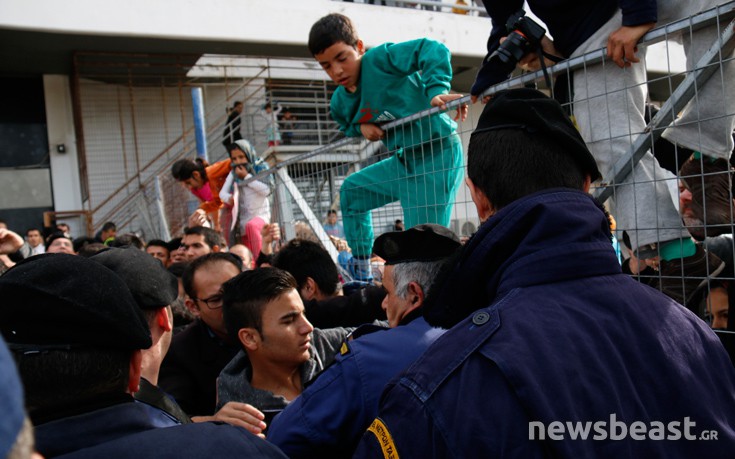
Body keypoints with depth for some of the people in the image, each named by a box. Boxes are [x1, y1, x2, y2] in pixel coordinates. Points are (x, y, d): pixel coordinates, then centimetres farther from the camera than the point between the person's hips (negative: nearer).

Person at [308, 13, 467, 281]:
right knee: (351, 190, 18)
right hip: (402, 161, 9)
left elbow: (433, 50, -27)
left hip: (437, 155, -9)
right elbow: (347, 125, 25)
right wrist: (361, 128, 2)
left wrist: (436, 90, -41)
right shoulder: (339, 103, 6)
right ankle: (362, 274, 28)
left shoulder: (380, 58, -17)